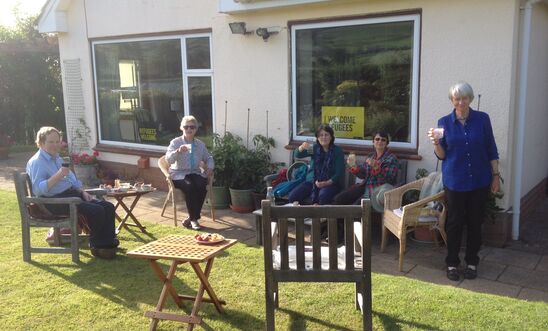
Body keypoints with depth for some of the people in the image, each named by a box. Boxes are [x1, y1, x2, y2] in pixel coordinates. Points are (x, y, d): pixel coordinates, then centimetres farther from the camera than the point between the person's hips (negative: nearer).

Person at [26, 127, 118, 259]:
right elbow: (37, 189, -22)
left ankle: (108, 243, -2)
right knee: (96, 211, -26)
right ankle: (97, 247, -8)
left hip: (71, 194, 9)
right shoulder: (36, 162, -9)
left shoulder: (57, 158, 19)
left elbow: (72, 180, 26)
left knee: (108, 207, -6)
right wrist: (58, 176, -30)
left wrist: (82, 192, 9)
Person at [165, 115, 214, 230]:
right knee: (189, 186, -35)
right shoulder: (175, 142, -2)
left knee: (202, 186, -30)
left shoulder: (200, 144, 11)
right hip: (179, 174, -3)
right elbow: (168, 159, -18)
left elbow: (208, 158, 25)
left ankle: (192, 218, -16)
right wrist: (178, 151, -37)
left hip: (195, 173, 3)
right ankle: (194, 218, -19)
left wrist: (210, 167, 3)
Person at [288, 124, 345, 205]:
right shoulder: (314, 148, 8)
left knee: (323, 196, -38)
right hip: (311, 181, 3)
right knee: (292, 196, -20)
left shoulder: (338, 151, 0)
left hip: (330, 182, -3)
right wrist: (302, 147, -29)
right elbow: (297, 155, -5)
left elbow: (339, 173, -5)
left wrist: (327, 183, -21)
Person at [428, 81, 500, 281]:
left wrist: (495, 175, 2)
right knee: (454, 223, 6)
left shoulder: (482, 119, -1)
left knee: (475, 223, 9)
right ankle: (452, 263, 19)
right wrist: (436, 143, -19)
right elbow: (442, 155, 1)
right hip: (455, 181, 0)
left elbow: (491, 150, 4)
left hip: (479, 181, 0)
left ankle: (472, 263, 24)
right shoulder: (444, 122, 0)